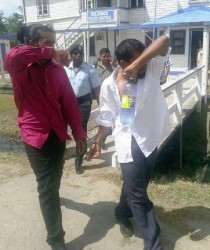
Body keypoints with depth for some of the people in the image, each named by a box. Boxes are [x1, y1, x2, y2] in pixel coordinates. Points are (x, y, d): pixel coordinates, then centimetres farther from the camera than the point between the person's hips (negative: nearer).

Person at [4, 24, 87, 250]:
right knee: (47, 185, -1)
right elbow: (12, 57, -36)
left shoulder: (57, 69, 3)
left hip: (58, 132, 5)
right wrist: (49, 53, -29)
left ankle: (50, 195, 59)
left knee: (54, 180, 25)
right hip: (36, 134, -5)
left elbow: (69, 101, 2)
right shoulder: (21, 70, -11)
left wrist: (78, 132, 0)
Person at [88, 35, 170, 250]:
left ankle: (122, 214, 49)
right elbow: (106, 116, 0)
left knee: (135, 186, 21)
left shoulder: (152, 69, -7)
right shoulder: (109, 85, -9)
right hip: (129, 143, -3)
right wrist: (98, 142, 3)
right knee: (138, 194, 3)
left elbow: (164, 41, -23)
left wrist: (138, 64, -32)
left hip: (151, 139, 3)